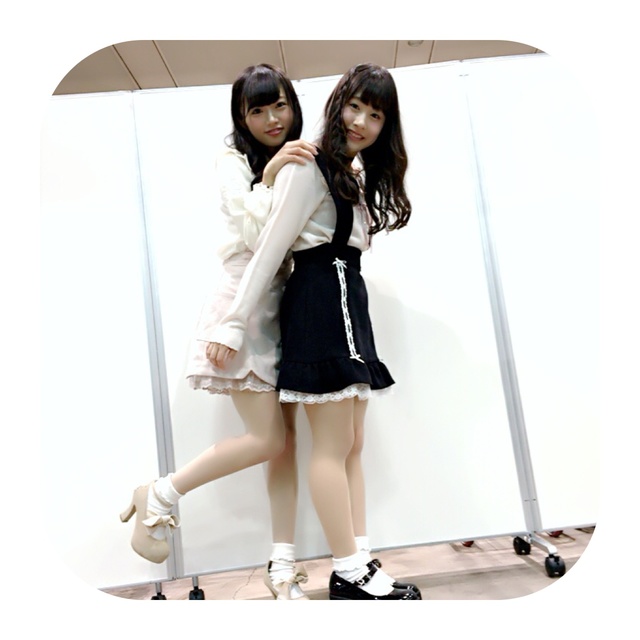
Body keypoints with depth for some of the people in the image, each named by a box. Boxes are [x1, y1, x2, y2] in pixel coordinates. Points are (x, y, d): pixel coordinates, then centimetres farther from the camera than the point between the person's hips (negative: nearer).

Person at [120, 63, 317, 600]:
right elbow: (257, 239, -12)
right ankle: (159, 496, 12)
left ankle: (283, 567, 13)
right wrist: (268, 179, -22)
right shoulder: (234, 163, -1)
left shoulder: (302, 161, 15)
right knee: (267, 440, -8)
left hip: (284, 308, 6)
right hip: (245, 308, -6)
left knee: (286, 440, 3)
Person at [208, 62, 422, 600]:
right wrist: (235, 324, -12)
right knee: (333, 445, -5)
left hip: (347, 299, 10)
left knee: (352, 444, 9)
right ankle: (350, 574, 7)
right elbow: (270, 249, -12)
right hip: (321, 300, -10)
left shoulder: (358, 170, 22)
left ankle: (360, 562, 18)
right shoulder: (309, 166, -8)